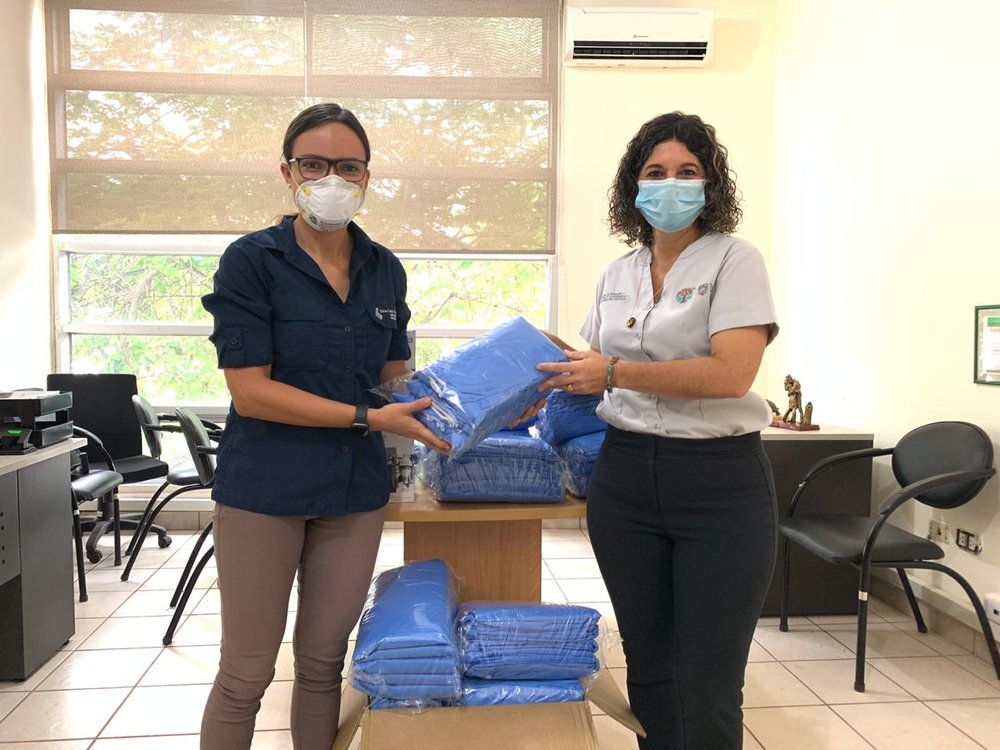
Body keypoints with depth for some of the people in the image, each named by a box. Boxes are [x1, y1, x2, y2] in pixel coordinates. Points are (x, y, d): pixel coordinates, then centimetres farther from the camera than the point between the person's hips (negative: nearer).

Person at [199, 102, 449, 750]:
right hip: (265, 488, -4)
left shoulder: (385, 269, 6)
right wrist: (368, 417, -18)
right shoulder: (252, 261, -8)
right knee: (246, 673, 7)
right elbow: (251, 391, -14)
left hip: (355, 488, 4)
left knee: (325, 661, 15)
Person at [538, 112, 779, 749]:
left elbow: (732, 373, -19)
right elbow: (593, 367, 22)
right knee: (649, 671, 16)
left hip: (719, 481, -5)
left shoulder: (734, 260, -5)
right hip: (625, 476, 5)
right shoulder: (618, 274, 12)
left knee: (709, 694, 1)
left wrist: (614, 372, -16)